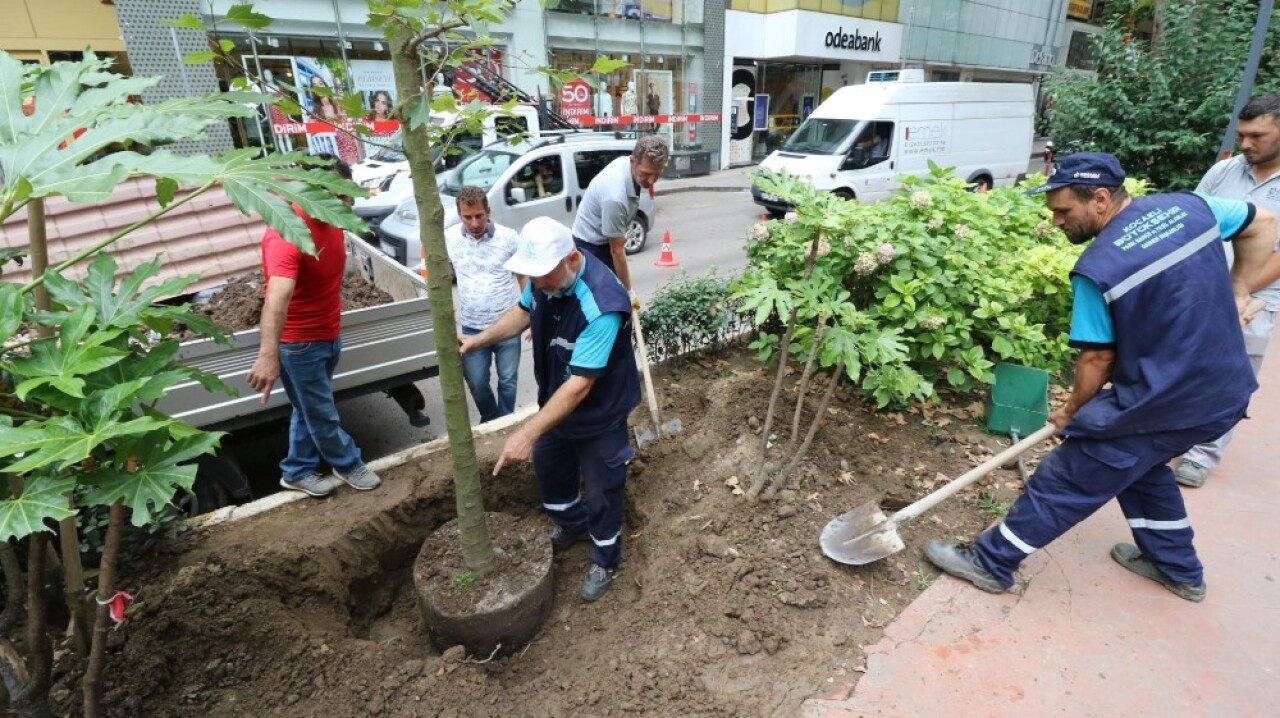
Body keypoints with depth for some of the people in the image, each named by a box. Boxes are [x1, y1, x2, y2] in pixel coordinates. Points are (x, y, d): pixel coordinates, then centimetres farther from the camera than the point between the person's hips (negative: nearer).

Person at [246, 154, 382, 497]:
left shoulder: (332, 219, -3)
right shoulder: (287, 234, -30)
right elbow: (277, 297, -45)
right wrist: (268, 355, -55)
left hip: (329, 335, 8)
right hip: (298, 343, -8)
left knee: (310, 409, 20)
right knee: (321, 414, 10)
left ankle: (297, 472, 37)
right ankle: (348, 464, 31)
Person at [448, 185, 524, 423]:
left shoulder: (508, 237, -10)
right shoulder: (449, 238, -5)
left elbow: (524, 276, 0)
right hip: (472, 327, 2)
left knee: (507, 380, 12)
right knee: (476, 382, 12)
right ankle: (489, 420, 40)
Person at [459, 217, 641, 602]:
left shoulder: (602, 305, -38)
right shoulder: (546, 273, -15)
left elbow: (580, 383, -36)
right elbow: (524, 312, 7)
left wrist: (529, 432, -36)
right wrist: (480, 339, -8)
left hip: (599, 413, -7)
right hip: (555, 400, 8)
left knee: (601, 492, 12)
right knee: (548, 468, 26)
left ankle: (604, 559, 40)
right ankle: (572, 525, 55)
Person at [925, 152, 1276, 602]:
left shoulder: (1097, 269, -21)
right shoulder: (1189, 205, -1)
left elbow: (1098, 358, -14)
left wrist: (1071, 413, 2)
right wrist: (1236, 294, 20)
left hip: (1161, 406, -8)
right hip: (1225, 393, 8)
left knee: (1062, 482, 2)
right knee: (1140, 462, 31)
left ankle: (991, 562, 14)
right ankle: (1178, 568, 44)